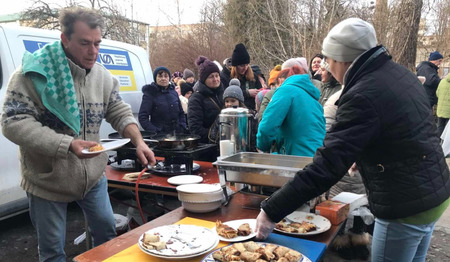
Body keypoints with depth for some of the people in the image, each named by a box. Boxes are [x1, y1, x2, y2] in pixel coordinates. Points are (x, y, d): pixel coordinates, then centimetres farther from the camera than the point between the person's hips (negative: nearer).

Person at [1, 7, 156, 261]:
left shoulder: (102, 75, -1)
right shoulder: (34, 72, -18)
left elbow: (120, 112, 5)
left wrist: (138, 141, -14)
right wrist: (67, 145, -32)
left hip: (94, 176, 4)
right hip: (48, 180, -4)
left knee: (108, 231, 17)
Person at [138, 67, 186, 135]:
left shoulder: (174, 93, 12)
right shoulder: (150, 94, -3)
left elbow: (181, 113, 19)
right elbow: (142, 117, -9)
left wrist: (182, 129, 4)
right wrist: (154, 132, -19)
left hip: (176, 134, 4)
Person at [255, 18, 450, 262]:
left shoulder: (363, 96, -25)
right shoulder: (401, 73, 3)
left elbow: (325, 168, -30)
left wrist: (271, 211, -25)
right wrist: (362, 157, 22)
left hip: (405, 207, -9)